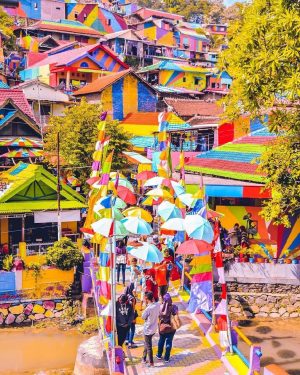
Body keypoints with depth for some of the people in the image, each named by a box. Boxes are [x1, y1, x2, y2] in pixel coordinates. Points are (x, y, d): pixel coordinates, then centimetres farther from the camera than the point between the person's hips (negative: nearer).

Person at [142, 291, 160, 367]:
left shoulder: (148, 308, -29)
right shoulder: (157, 305, -9)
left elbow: (143, 317, -14)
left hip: (148, 330, -7)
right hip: (154, 328, 7)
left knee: (148, 346, 8)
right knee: (146, 344, 25)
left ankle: (151, 362, 18)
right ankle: (144, 358, 39)